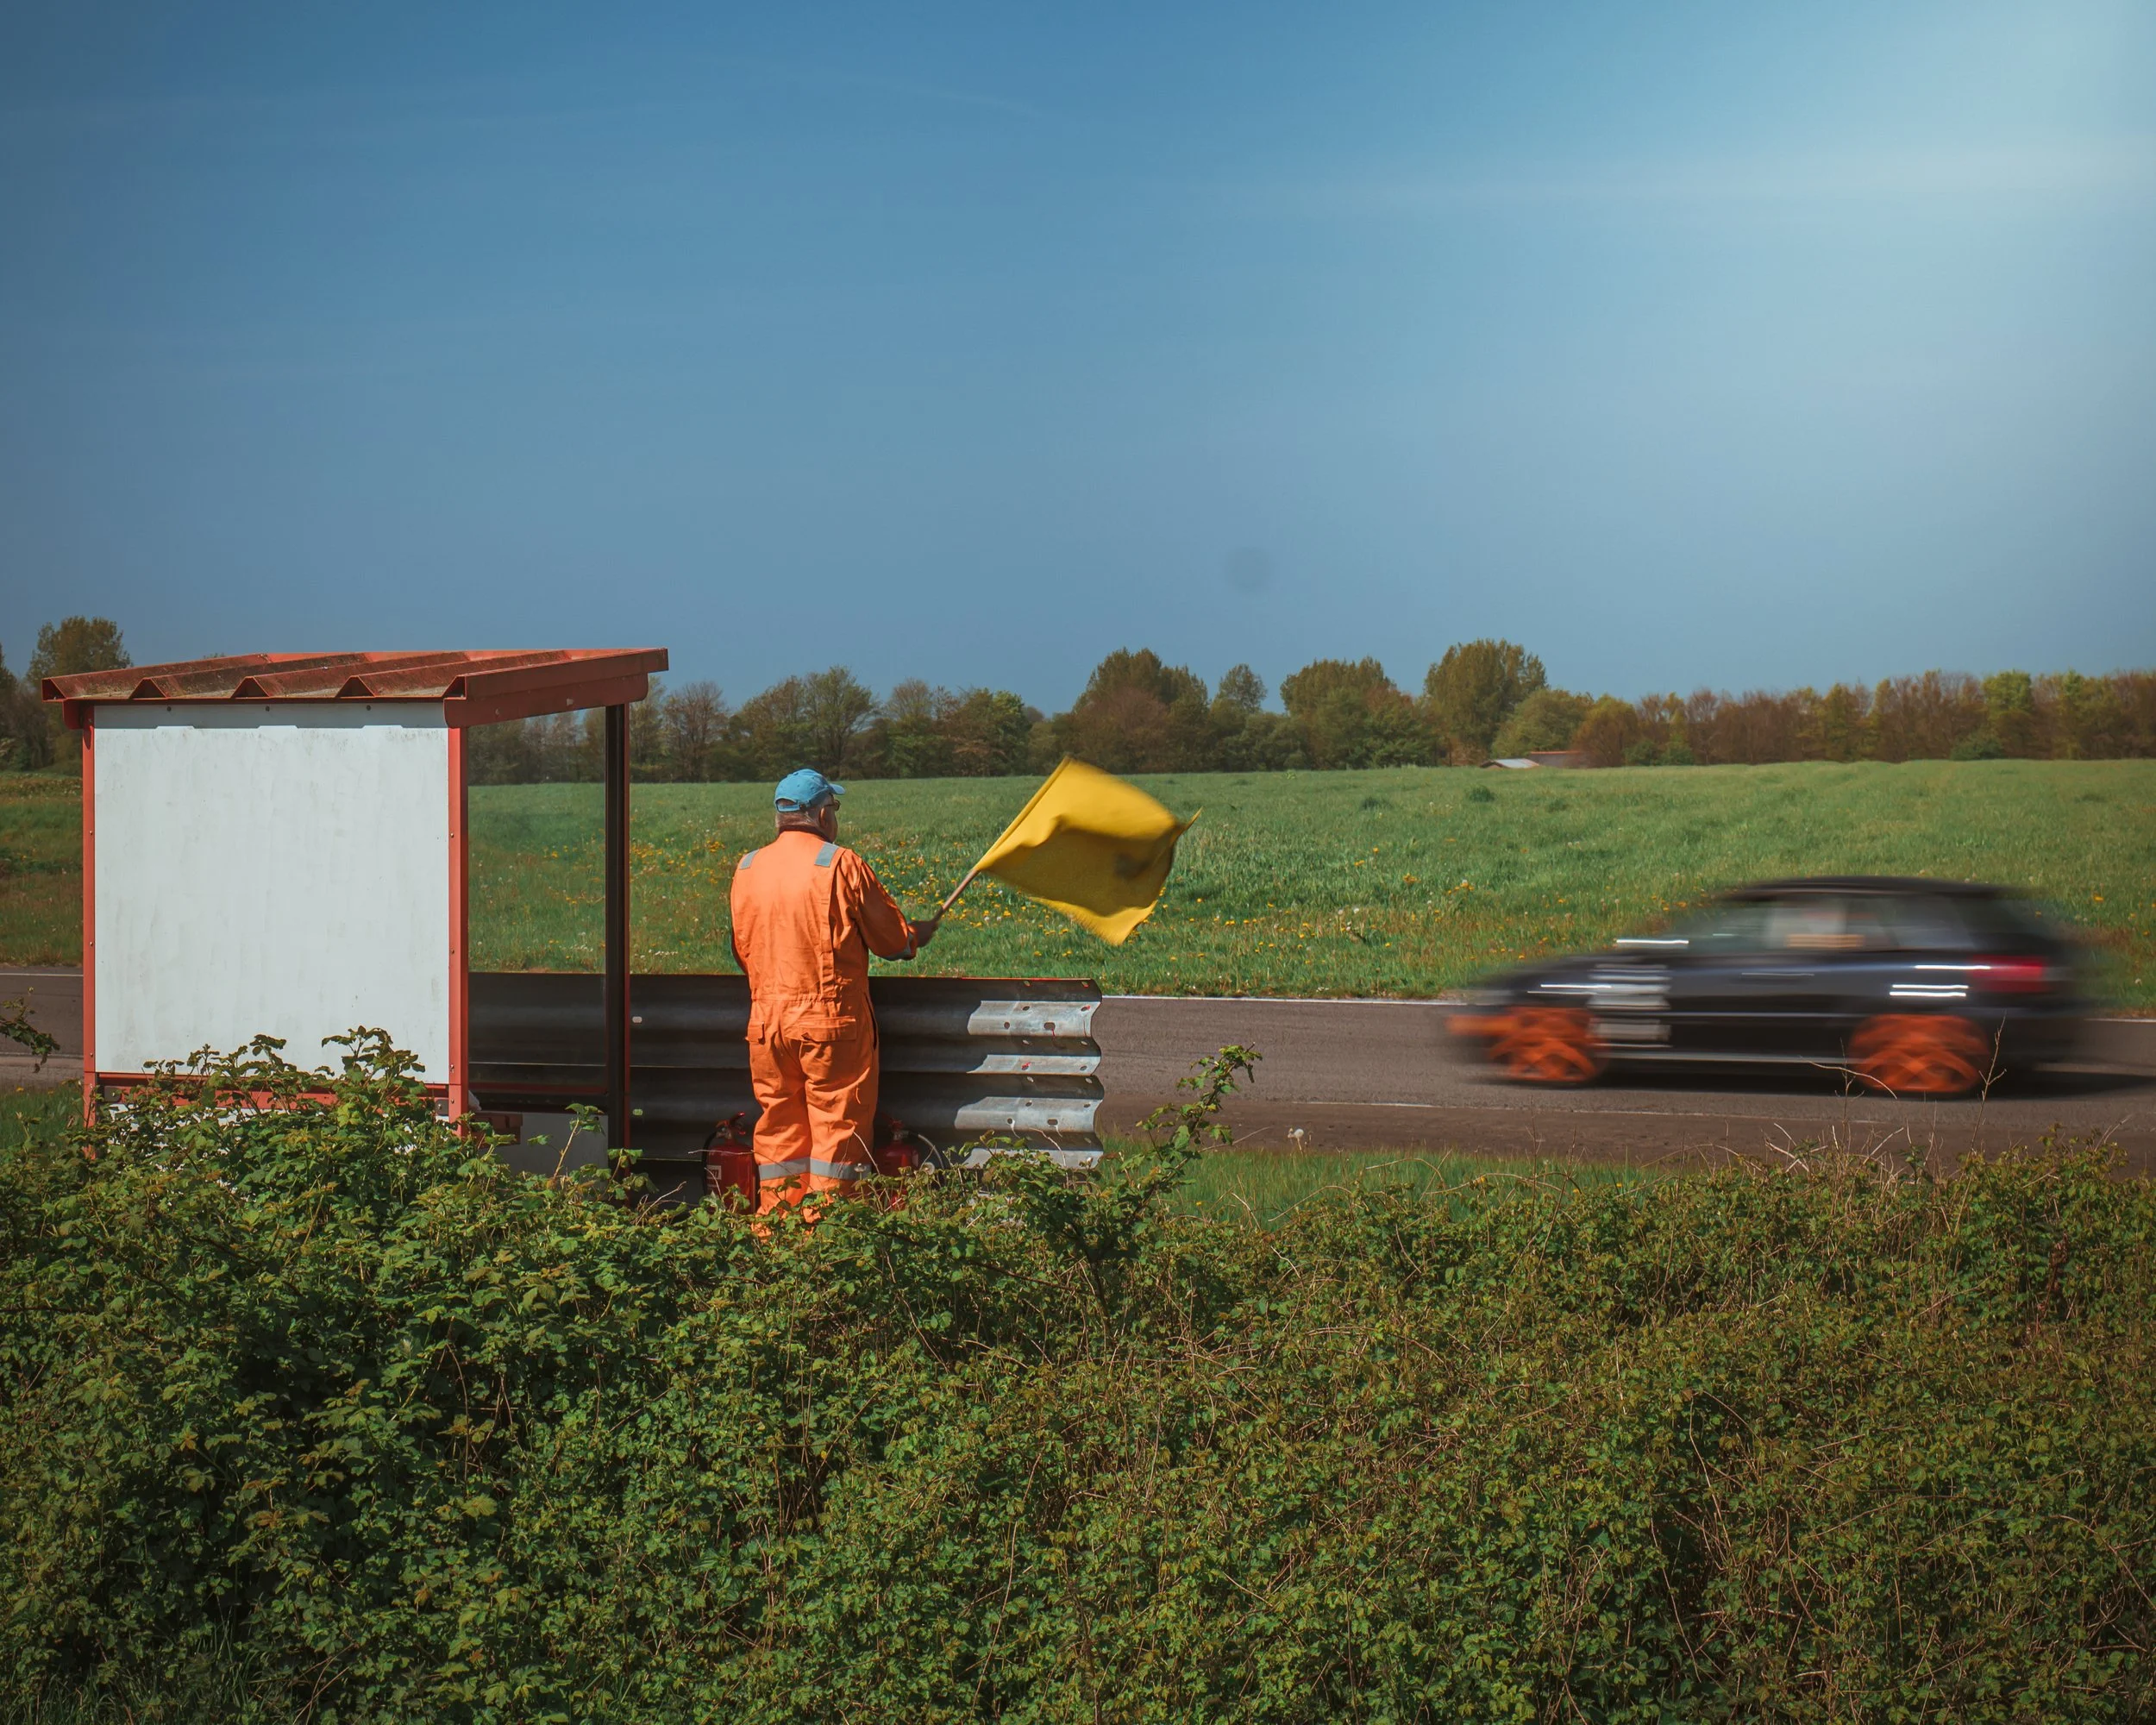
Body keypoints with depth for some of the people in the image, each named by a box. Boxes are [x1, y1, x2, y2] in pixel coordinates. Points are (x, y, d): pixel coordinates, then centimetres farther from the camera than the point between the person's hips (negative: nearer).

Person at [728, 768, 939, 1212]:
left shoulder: (747, 868, 5)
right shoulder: (839, 864, -9)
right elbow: (893, 939, -2)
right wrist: (919, 934, 20)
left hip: (766, 1020, 5)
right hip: (832, 1018, -5)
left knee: (779, 1129, 12)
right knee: (837, 1125, 2)